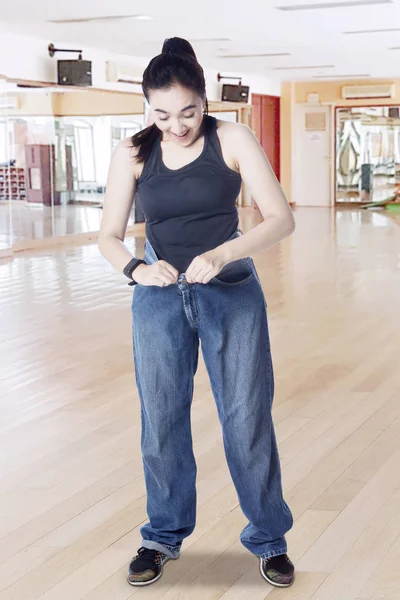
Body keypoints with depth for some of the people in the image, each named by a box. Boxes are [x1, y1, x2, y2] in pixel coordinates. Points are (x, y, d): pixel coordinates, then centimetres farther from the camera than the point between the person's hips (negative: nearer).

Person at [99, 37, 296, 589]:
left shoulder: (232, 140, -9)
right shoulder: (133, 154, -3)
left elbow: (281, 218, -15)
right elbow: (109, 236, -2)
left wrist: (221, 254, -31)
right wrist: (136, 269, -24)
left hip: (233, 294, -2)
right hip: (160, 299, 2)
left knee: (248, 419, 2)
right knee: (161, 422, 8)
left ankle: (270, 539, 20)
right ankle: (164, 537, 27)